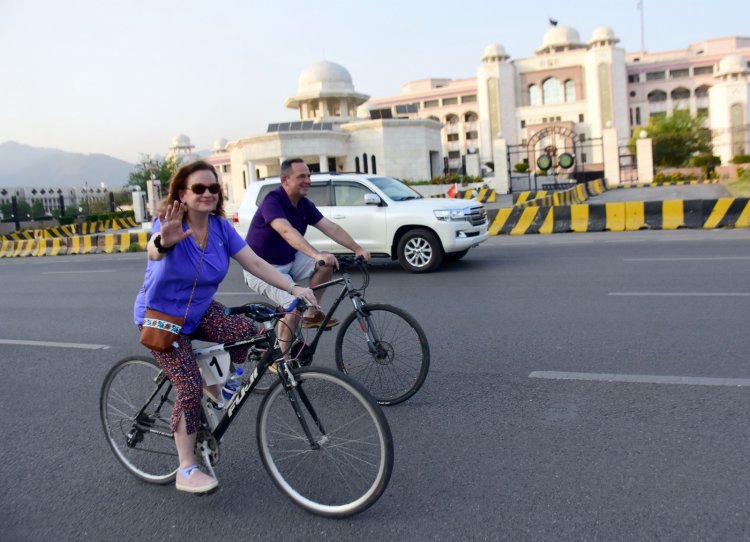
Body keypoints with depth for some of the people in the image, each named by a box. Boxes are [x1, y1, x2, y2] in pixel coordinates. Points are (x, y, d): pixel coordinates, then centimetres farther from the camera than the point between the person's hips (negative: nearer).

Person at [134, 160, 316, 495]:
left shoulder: (220, 227, -7)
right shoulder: (170, 224, -22)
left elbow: (254, 262, -10)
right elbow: (153, 251, -44)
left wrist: (293, 288, -21)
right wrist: (164, 242, -69)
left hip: (199, 311, 5)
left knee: (246, 332, -23)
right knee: (191, 388, -17)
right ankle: (186, 471, -1)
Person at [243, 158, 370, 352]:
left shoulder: (305, 205, 0)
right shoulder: (272, 201, -24)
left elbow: (330, 227, -7)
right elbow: (286, 231, -42)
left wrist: (357, 249, -21)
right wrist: (316, 254, -55)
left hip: (289, 261, 7)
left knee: (326, 263, -13)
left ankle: (311, 313, 1)